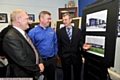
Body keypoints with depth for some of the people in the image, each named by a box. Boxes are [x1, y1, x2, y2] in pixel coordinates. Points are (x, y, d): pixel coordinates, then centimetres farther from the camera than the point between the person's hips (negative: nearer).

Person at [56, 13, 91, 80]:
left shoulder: (78, 30, 3)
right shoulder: (59, 31, 0)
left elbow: (80, 41, 2)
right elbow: (58, 45, 0)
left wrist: (83, 45, -19)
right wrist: (60, 55, -2)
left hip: (76, 56, 2)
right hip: (65, 57, -1)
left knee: (77, 74, 18)